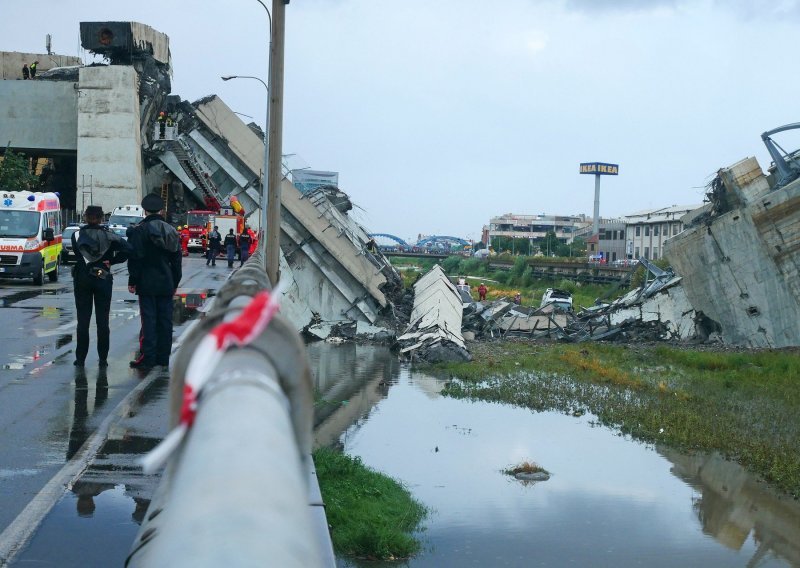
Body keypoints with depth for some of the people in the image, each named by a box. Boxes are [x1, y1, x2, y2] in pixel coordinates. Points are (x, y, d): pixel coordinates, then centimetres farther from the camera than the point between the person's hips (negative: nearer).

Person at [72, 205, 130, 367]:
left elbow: (77, 255, -9)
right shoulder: (108, 235, -3)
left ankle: (80, 358, 7)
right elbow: (125, 249, -14)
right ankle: (103, 358, 6)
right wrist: (110, 261, -5)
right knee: (103, 321, 6)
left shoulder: (77, 235, -2)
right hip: (103, 280, 0)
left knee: (82, 320, 6)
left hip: (82, 279, 0)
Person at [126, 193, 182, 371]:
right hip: (166, 283, 4)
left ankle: (148, 358, -4)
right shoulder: (171, 231, 7)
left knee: (149, 320, -3)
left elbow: (135, 258, -11)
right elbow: (177, 259, 11)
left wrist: (132, 281, -3)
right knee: (165, 320, 8)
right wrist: (175, 283, 18)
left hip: (147, 283, -4)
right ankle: (163, 357, 13)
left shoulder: (138, 231, -9)